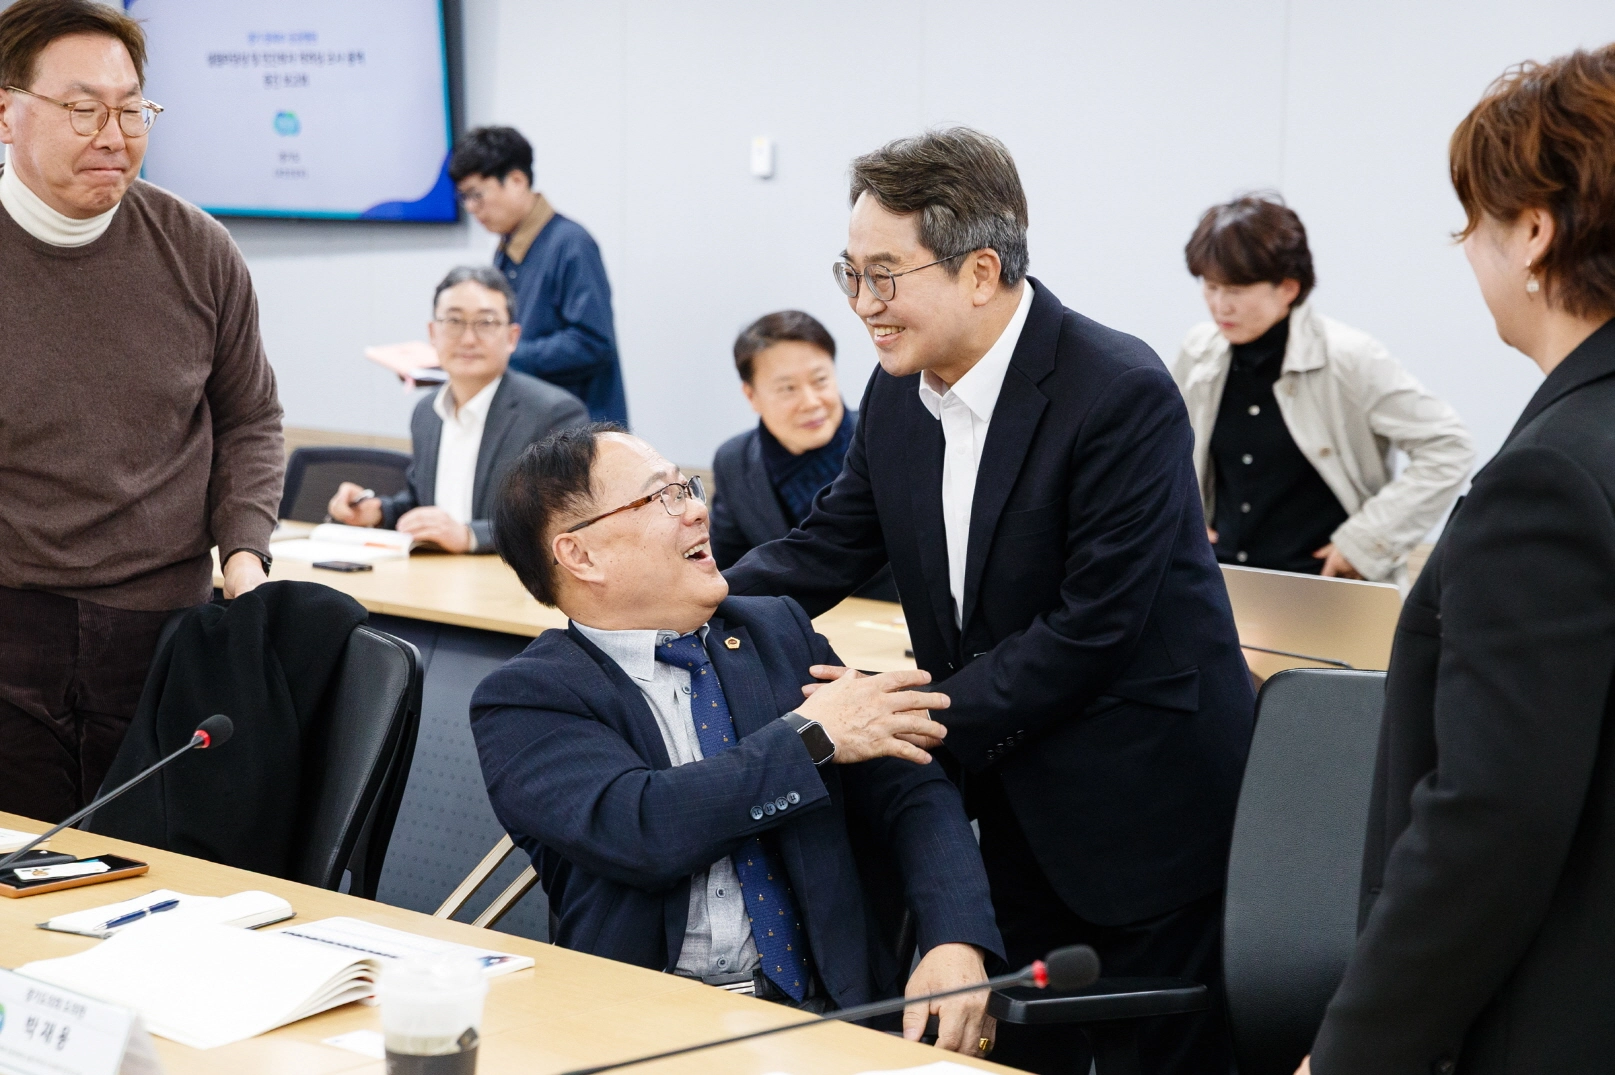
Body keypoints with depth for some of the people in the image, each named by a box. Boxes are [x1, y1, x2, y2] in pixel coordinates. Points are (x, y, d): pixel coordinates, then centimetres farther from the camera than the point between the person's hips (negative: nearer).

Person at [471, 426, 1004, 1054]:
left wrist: (957, 945, -8)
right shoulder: (523, 700, 0)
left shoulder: (778, 632, 15)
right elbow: (634, 830, -17)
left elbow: (910, 794, 10)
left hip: (822, 1007, 3)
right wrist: (810, 736, -8)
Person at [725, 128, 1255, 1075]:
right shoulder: (900, 392, 2)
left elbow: (1093, 624, -24)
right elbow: (828, 549, 7)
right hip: (1013, 799, 7)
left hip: (1144, 800, -7)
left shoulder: (1122, 394, -22)